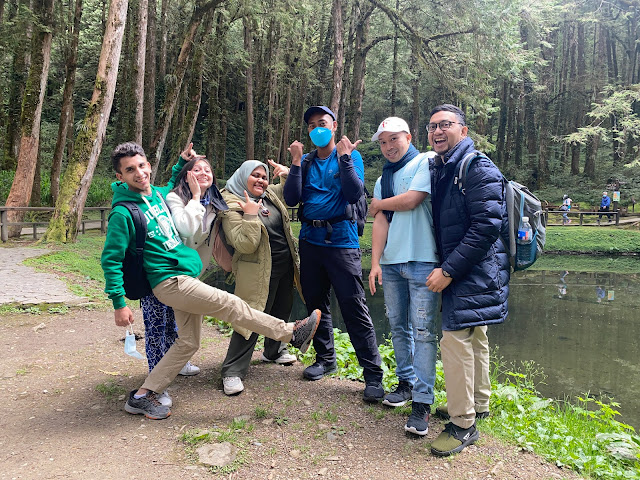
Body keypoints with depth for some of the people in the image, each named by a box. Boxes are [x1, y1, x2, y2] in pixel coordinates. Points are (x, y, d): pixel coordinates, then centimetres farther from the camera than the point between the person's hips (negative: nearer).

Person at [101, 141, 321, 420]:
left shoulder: (159, 194, 8)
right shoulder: (123, 214, -14)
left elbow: (174, 186, 35)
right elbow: (110, 260, -11)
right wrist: (119, 304, -12)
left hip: (186, 277, 9)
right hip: (169, 280, -9)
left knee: (188, 343, 10)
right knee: (230, 305, -10)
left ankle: (142, 396, 19)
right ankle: (292, 334, 0)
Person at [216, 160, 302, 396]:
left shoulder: (270, 194, 6)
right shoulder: (232, 207, -15)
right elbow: (245, 245, -25)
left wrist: (287, 173, 6)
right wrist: (251, 214, -30)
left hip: (285, 265, 8)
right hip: (258, 271, -8)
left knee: (281, 310, 21)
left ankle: (274, 351, 45)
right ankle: (232, 372, 3)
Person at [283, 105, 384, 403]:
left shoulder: (350, 156, 2)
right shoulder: (305, 161, 11)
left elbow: (354, 194, -12)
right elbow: (291, 200, 0)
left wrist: (343, 157, -16)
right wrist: (296, 163, -7)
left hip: (341, 239, -5)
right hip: (310, 240, 5)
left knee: (354, 307, -8)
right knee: (315, 302, 14)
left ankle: (373, 375, -1)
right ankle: (325, 358, 32)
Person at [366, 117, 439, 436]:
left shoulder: (425, 163, 1)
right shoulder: (383, 180, 20)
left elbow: (411, 199, -13)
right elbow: (380, 223, 11)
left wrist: (379, 204, 5)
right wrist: (375, 262, 0)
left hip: (422, 261, -6)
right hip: (391, 262, 7)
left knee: (423, 330, -7)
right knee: (398, 326, 12)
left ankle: (422, 401, -2)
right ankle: (407, 383, 28)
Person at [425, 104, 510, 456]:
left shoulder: (479, 169, -15)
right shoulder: (440, 170, 13)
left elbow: (486, 227, -23)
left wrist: (448, 270, -22)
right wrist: (445, 268, 11)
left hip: (475, 272, -9)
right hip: (463, 272, 10)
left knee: (455, 339, -10)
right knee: (475, 338, 19)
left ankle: (463, 424, 3)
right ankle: (478, 404, 36)